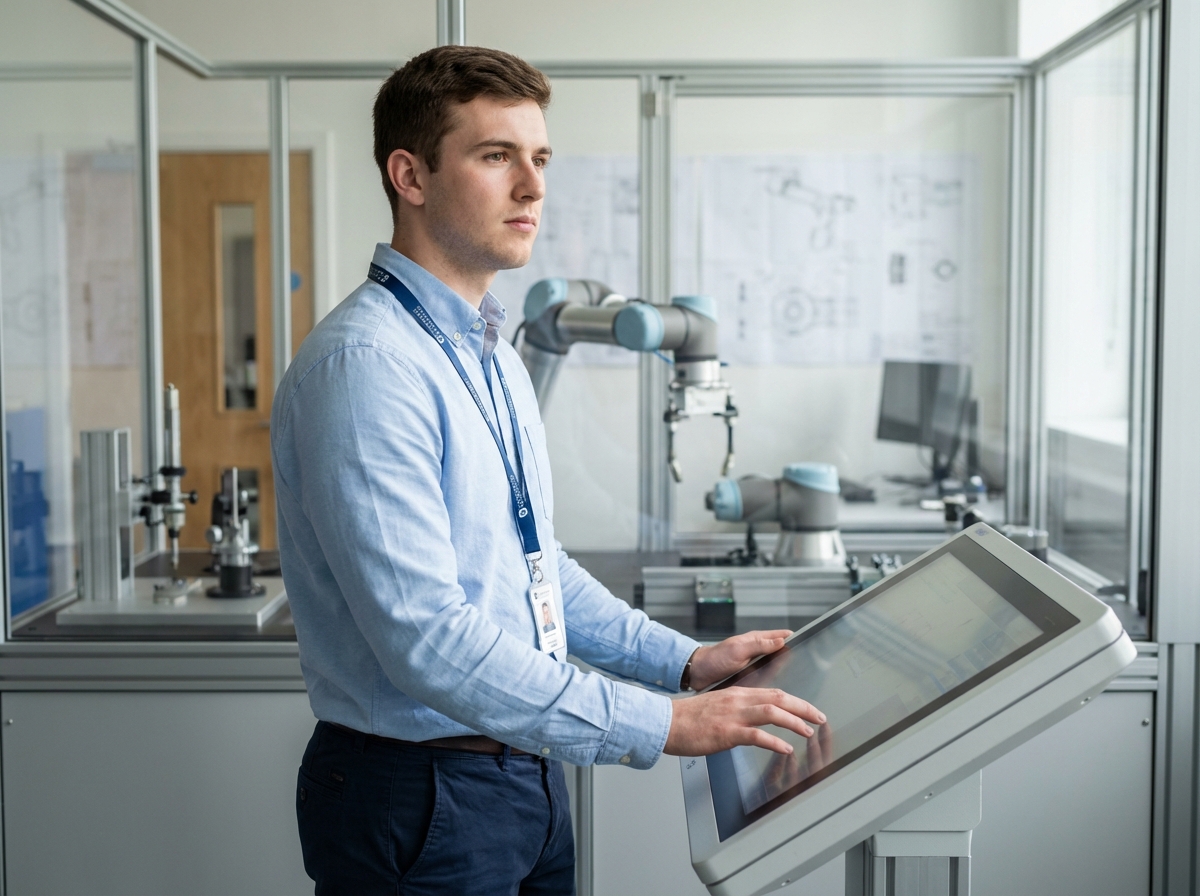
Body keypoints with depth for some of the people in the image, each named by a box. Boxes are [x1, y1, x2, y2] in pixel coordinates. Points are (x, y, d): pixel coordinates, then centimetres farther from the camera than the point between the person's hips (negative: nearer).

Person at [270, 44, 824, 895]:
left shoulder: (494, 355, 9)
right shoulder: (365, 364, -21)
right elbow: (427, 635, -27)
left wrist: (686, 661, 8)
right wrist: (660, 726, -24)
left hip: (526, 776, 8)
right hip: (418, 797, -8)